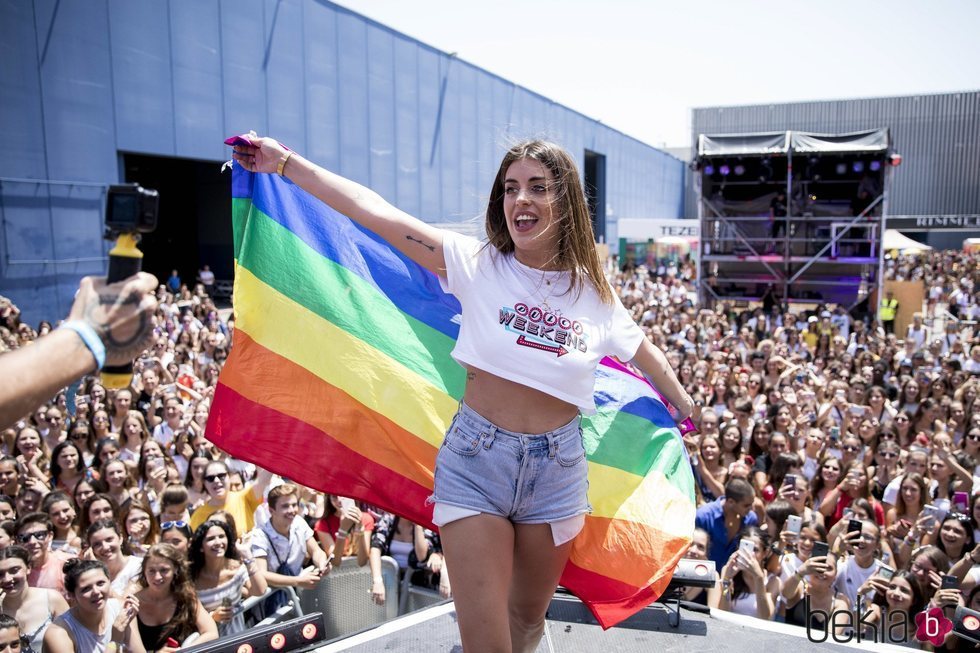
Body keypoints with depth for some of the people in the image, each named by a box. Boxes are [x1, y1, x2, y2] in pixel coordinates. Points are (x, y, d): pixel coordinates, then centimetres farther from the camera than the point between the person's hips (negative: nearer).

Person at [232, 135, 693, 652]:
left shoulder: (594, 293, 0)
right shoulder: (478, 266, -8)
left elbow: (642, 350, 18)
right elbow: (375, 211, -13)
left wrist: (684, 405, 29)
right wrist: (286, 162, -15)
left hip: (556, 468, 2)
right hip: (475, 459, -2)